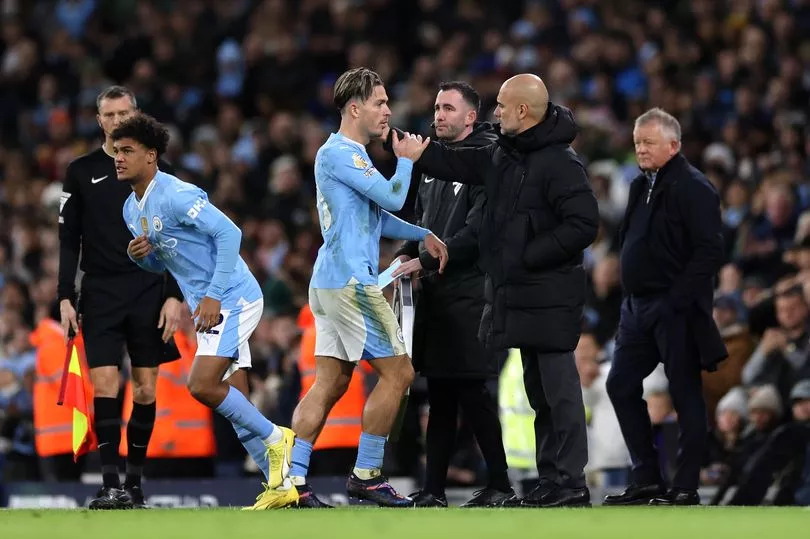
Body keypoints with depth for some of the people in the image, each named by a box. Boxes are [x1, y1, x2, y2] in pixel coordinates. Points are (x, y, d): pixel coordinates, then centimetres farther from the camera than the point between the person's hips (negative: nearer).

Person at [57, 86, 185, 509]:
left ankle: (135, 479, 12)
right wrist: (65, 298, -1)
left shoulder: (158, 171, 6)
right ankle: (111, 484, -12)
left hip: (150, 293, 1)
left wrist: (174, 296, -3)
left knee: (145, 391, 2)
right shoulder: (81, 172, 6)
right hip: (100, 295, -1)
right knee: (105, 386, -11)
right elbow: (68, 240, 7)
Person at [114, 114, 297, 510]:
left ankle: (275, 438, -4)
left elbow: (229, 233, -21)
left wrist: (214, 295, -23)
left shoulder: (176, 195, -17)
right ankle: (280, 484, 8)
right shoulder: (132, 209, 11)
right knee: (235, 405, 5)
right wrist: (139, 255, -2)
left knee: (202, 385, -20)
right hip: (209, 307, 9)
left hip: (232, 298, -9)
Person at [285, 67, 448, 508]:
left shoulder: (351, 155, 20)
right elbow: (392, 198, -17)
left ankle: (293, 478, 2)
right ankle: (365, 475, -4)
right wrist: (406, 160, 0)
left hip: (331, 284, 10)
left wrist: (422, 235, 16)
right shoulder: (339, 154, -13)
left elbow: (377, 215, 27)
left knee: (331, 382, 7)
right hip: (351, 283, -10)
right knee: (397, 372, -6)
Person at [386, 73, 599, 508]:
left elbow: (583, 224, -21)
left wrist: (530, 255, -18)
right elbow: (456, 164, 24)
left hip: (548, 296, -10)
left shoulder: (560, 163, -15)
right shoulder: (503, 155, 13)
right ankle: (551, 478, 18)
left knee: (559, 388, -7)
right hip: (518, 294, 10)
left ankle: (570, 483, -6)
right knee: (539, 390, 13)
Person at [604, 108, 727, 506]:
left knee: (685, 395, -2)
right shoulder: (641, 186, 14)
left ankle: (685, 488, 2)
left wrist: (679, 299, -20)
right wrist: (630, 290, 12)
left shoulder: (693, 189, -12)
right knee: (621, 385, 9)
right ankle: (646, 479, 16)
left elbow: (710, 251, -18)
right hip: (639, 307, 9)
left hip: (675, 310, -9)